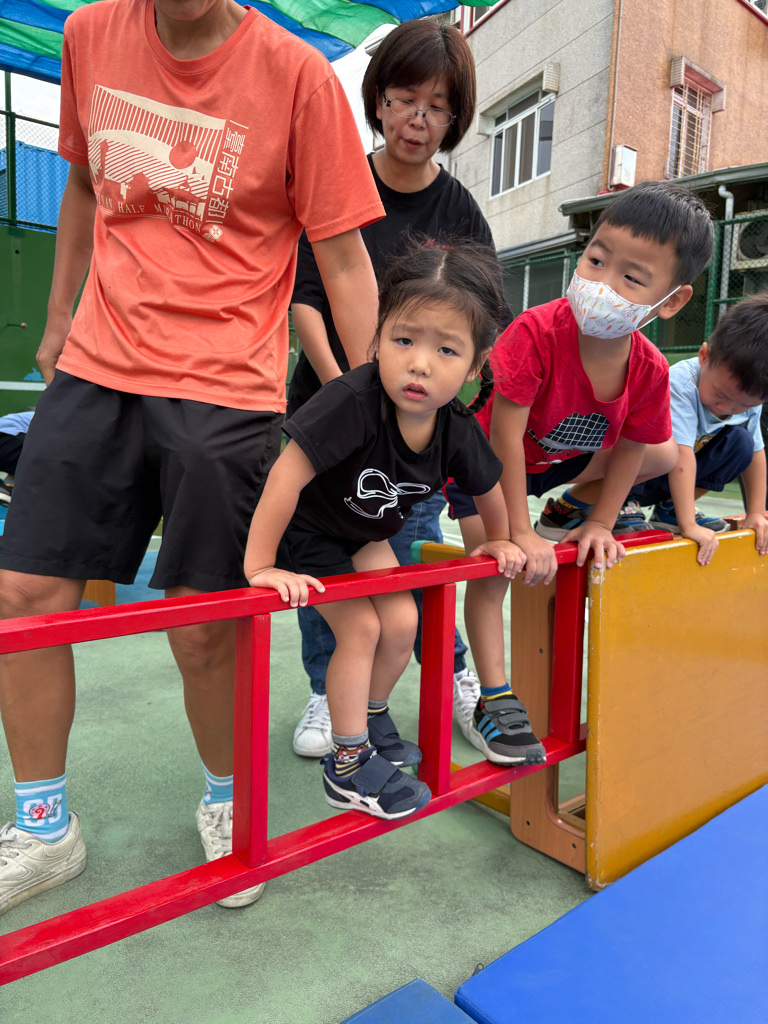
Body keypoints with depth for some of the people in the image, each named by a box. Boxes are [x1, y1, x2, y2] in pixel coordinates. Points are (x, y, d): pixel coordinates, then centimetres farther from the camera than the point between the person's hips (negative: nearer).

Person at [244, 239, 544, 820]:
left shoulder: (458, 431, -20)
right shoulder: (353, 401, -39)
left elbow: (488, 485, 2)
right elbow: (286, 478, -38)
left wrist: (499, 540, 16)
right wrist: (260, 567, -34)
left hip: (367, 534, 6)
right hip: (305, 533, -5)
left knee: (402, 623, 1)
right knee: (360, 627, -11)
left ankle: (372, 718, 31)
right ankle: (348, 766, 7)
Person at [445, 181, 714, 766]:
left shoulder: (651, 371, -22)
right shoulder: (537, 333, -37)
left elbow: (630, 448, -6)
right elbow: (505, 438, -34)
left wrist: (601, 525, -5)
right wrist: (520, 534, -29)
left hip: (557, 461, 4)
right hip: (482, 460, -4)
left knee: (666, 455, -5)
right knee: (493, 570, -13)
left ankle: (570, 511, 16)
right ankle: (493, 701, 1)